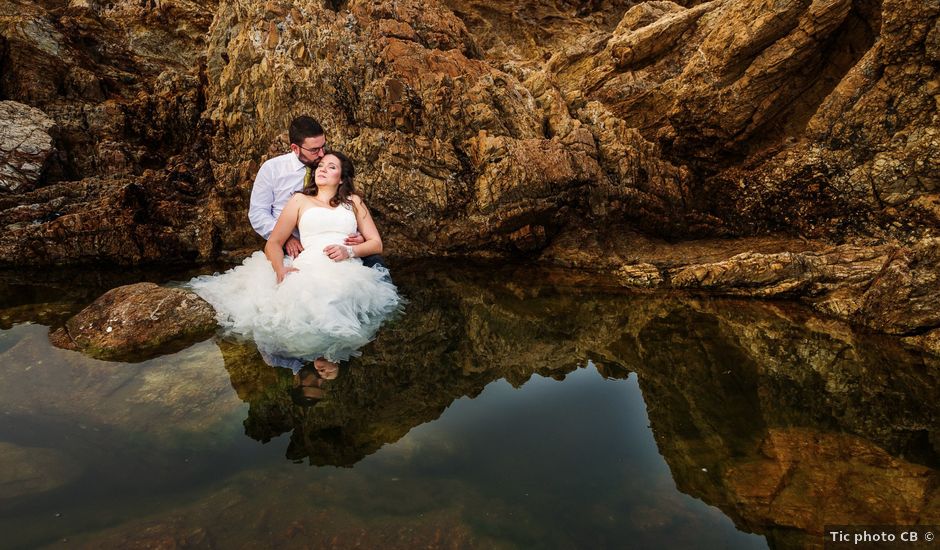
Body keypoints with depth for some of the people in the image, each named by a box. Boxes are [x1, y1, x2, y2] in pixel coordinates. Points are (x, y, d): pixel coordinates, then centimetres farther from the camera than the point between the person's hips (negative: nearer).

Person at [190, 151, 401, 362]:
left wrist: (349, 251, -3)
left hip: (348, 273, 0)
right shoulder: (300, 200, 25)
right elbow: (273, 243, 16)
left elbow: (376, 243, 19)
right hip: (308, 271, 0)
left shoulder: (354, 202, 27)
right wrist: (280, 269, -7)